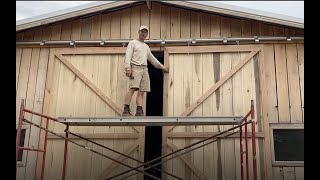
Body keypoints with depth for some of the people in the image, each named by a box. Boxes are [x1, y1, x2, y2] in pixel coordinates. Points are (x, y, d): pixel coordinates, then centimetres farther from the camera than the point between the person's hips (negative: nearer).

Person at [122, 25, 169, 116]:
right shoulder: (132, 43, 9)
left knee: (142, 92, -4)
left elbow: (152, 59, 34)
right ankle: (126, 110, -22)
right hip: (135, 68, -6)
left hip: (144, 69, 6)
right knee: (132, 88, -20)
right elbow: (128, 56, -4)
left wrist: (162, 67, 34)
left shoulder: (146, 46, 27)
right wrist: (128, 68, -18)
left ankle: (139, 111, -7)